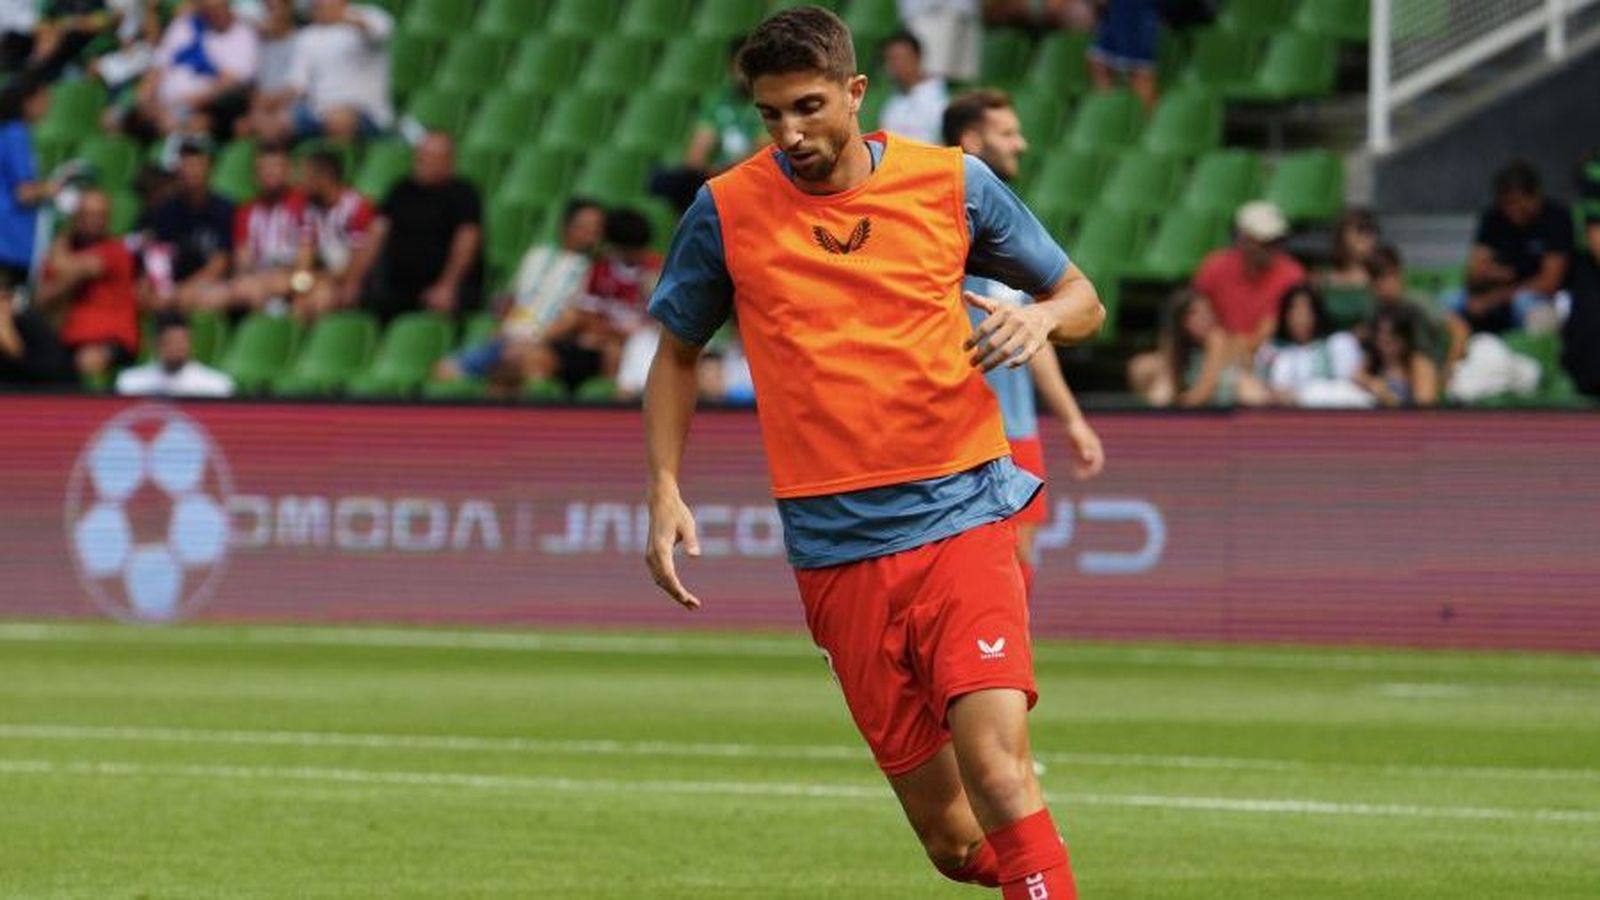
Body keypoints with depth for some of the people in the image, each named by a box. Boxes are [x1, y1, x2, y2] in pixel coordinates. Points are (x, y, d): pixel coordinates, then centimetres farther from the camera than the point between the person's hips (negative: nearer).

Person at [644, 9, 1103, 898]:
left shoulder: (953, 183, 2)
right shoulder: (727, 210, 2)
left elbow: (1081, 299, 13)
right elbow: (678, 352, 16)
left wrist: (1042, 317, -10)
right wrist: (666, 490, 4)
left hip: (963, 520, -1)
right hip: (837, 550, 1)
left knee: (997, 772, -22)